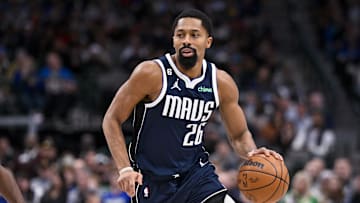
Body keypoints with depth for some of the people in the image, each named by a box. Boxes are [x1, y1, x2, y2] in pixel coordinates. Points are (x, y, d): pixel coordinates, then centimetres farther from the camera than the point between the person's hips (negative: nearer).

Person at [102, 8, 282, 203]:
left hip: (196, 172, 3)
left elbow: (239, 135, 9)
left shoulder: (221, 83, -3)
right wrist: (125, 168, -22)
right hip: (152, 179, -3)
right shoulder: (151, 74, -16)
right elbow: (112, 120, -10)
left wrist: (253, 154, -15)